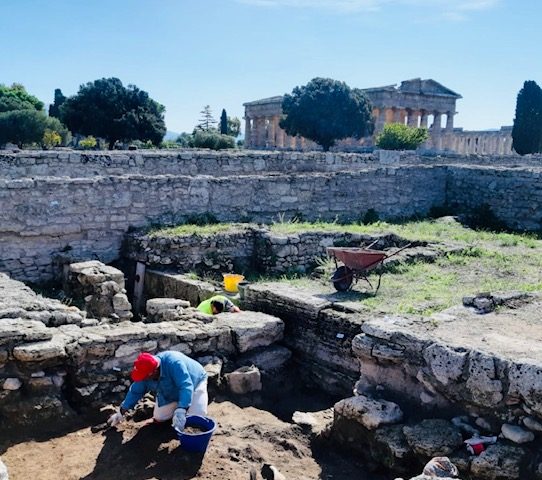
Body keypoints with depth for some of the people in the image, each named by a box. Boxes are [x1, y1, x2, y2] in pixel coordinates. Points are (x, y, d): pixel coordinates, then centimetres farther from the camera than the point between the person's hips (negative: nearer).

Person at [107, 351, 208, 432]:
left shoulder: (173, 363, -43)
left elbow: (186, 387, -50)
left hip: (194, 383, -5)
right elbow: (135, 391, -7)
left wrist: (181, 411, -61)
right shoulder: (146, 371, -21)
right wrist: (121, 412, -4)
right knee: (159, 417, -1)